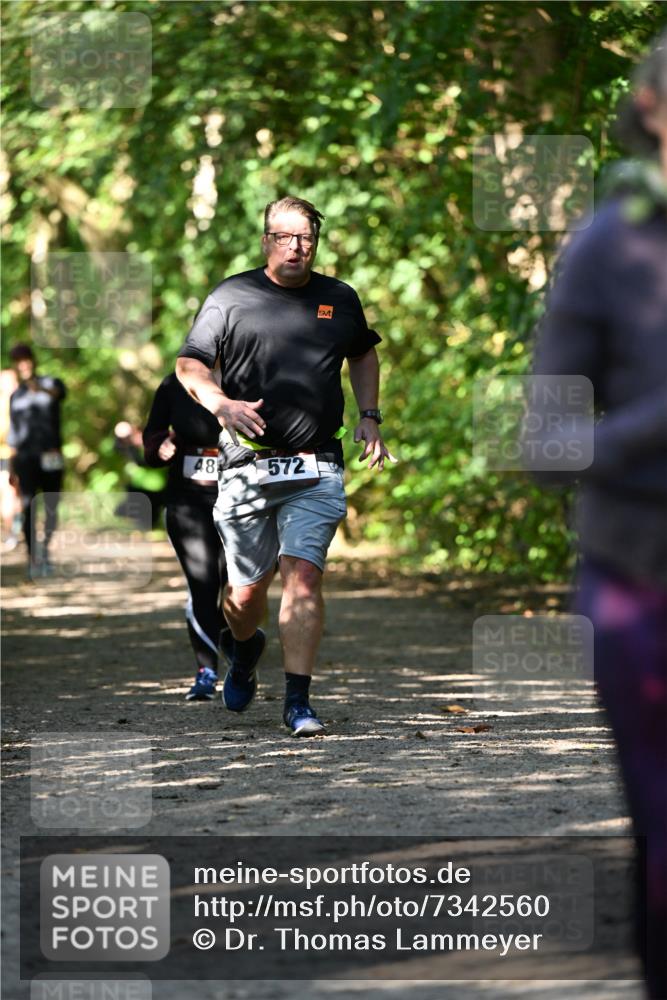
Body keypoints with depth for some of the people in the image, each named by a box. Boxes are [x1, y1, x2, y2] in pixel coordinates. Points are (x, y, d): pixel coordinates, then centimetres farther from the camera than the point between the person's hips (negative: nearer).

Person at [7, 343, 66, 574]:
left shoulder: (50, 383, 1)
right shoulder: (16, 397, 12)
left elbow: (59, 393, -26)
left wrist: (41, 389, -49)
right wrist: (11, 467, 12)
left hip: (51, 457, -1)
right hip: (25, 457, 1)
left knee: (51, 508, 4)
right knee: (28, 507, -11)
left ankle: (45, 548, 29)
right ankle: (33, 559, -11)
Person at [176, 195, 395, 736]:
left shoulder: (340, 299, 11)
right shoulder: (232, 297, 2)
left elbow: (363, 354, 30)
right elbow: (189, 365, 1)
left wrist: (369, 417, 17)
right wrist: (222, 404, -18)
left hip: (316, 468, 1)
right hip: (249, 465, -1)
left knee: (304, 573, -13)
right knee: (248, 586, 6)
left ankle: (298, 700, -11)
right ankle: (245, 648, 41)